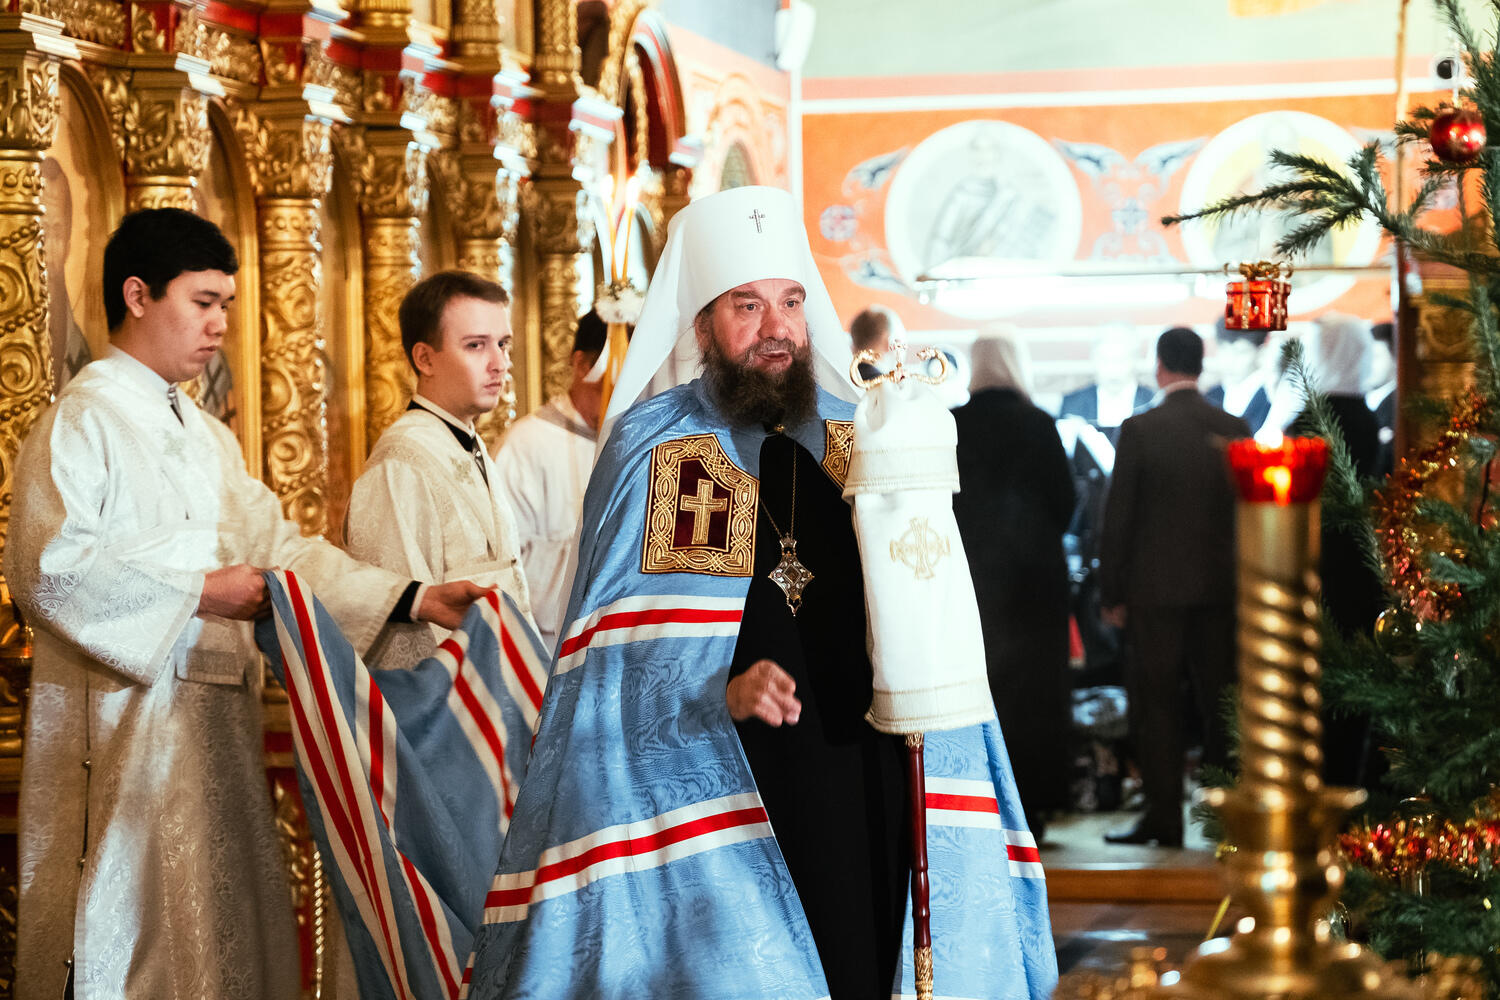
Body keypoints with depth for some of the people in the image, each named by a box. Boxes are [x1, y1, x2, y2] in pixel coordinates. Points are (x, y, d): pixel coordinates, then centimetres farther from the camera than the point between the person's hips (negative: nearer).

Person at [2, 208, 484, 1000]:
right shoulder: (82, 420, -6)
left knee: (221, 927, 8)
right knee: (129, 932, -7)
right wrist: (200, 592, -15)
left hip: (214, 718, 8)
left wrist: (413, 600, 0)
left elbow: (277, 547, 12)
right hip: (126, 719, -8)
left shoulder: (204, 436, 19)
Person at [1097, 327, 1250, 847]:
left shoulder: (1139, 430, -9)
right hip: (1221, 586, 3)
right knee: (1220, 704, 10)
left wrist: (1113, 593, 0)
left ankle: (1164, 818, 2)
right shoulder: (1234, 429, 1)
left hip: (1157, 588, -3)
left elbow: (1118, 515, -7)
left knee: (1156, 705, 2)